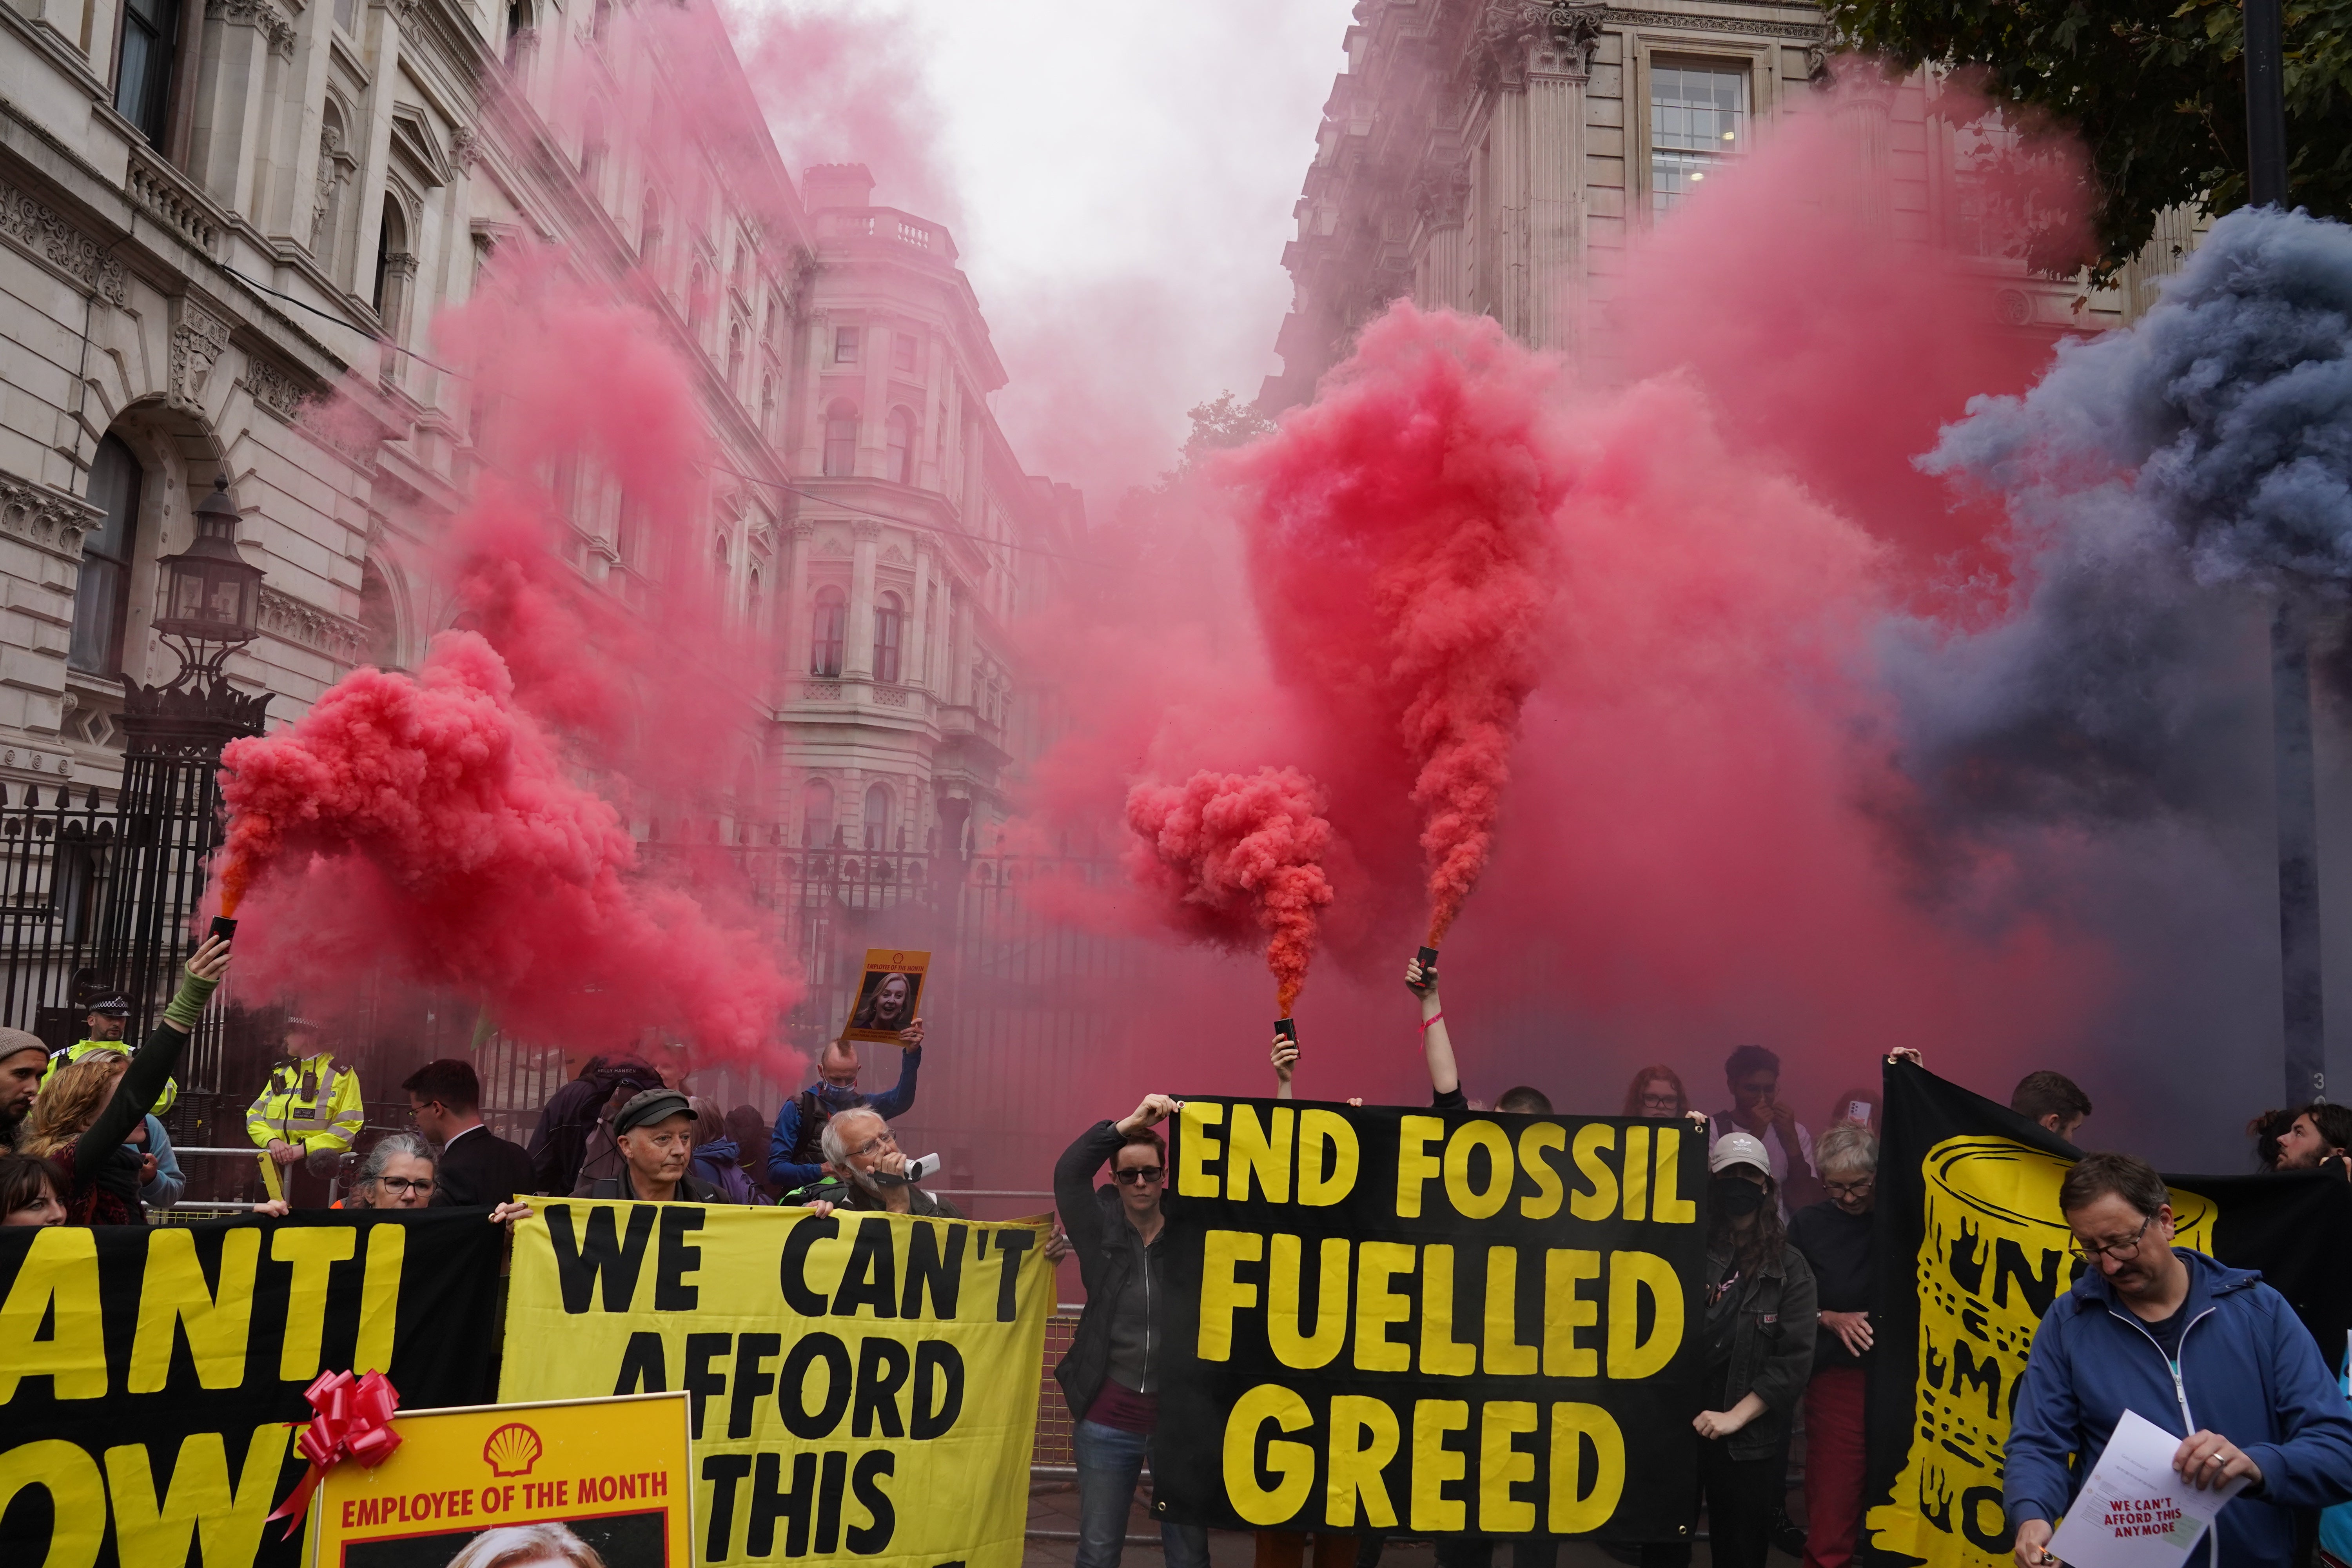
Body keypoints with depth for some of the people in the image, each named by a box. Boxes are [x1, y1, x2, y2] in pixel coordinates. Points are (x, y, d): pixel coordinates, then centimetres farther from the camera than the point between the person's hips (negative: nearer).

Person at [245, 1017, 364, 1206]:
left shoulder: (342, 1075, -3)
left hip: (318, 1170, -6)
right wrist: (272, 1141, -9)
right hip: (275, 1169, 6)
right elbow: (254, 1116, 12)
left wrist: (303, 1149, -21)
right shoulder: (281, 1072, 17)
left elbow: (347, 1127, -11)